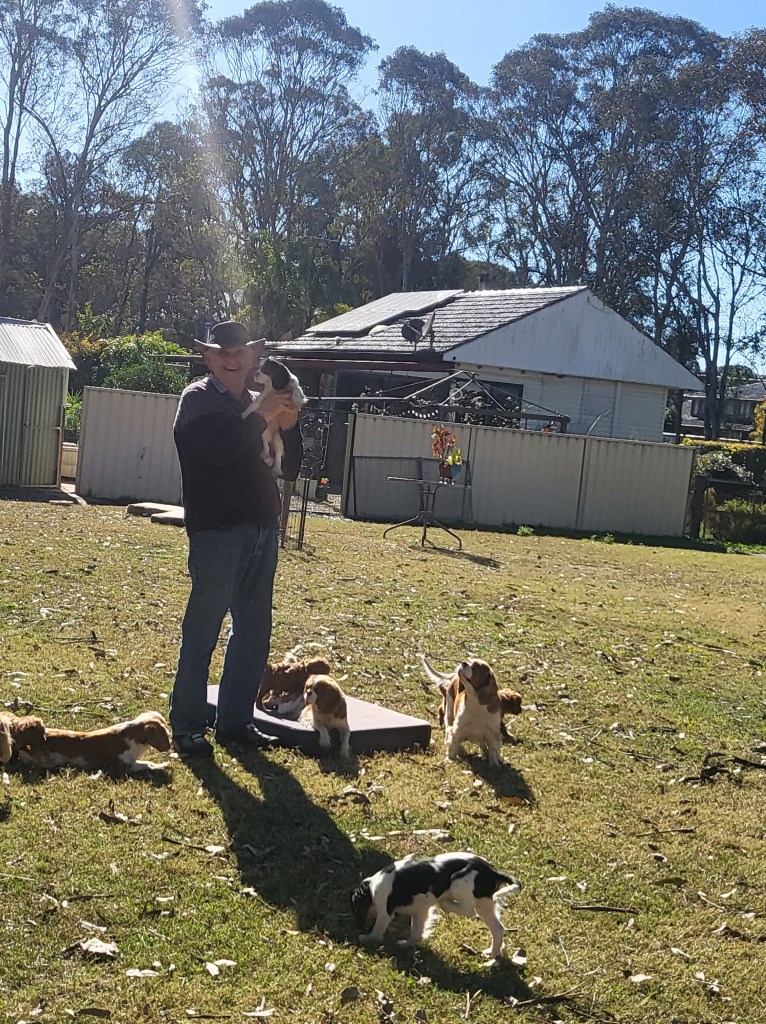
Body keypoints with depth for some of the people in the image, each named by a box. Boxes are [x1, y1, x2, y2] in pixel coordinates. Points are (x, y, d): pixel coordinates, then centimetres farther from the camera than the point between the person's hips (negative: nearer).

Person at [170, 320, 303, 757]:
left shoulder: (254, 403, 17)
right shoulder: (198, 399, -1)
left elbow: (290, 469, 16)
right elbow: (221, 449, -20)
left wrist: (289, 423, 1)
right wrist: (264, 416, -12)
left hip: (262, 529, 7)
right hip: (217, 529, -7)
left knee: (254, 631, 11)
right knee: (203, 629, -3)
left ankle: (236, 720, 20)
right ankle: (187, 725, 5)